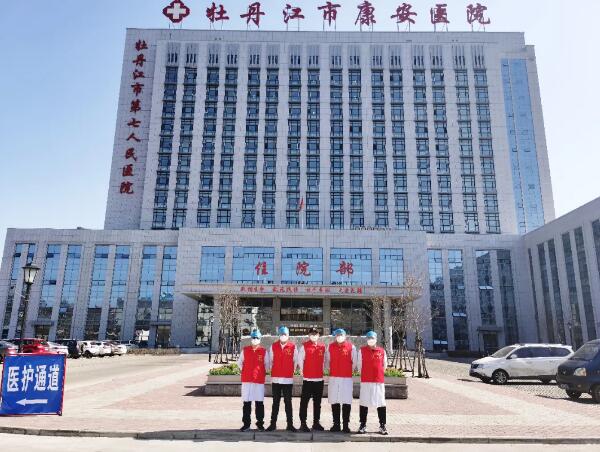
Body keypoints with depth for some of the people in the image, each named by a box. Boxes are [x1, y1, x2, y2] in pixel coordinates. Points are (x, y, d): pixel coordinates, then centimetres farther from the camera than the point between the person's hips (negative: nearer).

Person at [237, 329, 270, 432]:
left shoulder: (264, 351, 2)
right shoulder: (245, 350, 6)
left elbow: (267, 364, 10)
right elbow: (240, 362, 16)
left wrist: (262, 372, 5)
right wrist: (244, 371, 9)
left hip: (259, 380, -1)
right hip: (246, 380, 1)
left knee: (259, 402, 3)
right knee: (246, 403, 5)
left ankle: (260, 423, 14)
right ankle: (246, 424, 14)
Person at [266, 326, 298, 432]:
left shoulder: (293, 347, 0)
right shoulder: (273, 346, 4)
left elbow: (295, 361, 7)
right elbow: (270, 360, 11)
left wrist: (291, 371, 7)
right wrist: (273, 371, 10)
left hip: (288, 379, -1)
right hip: (275, 378, 1)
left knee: (288, 402, 3)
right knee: (275, 402, 9)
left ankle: (290, 424, 10)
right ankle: (273, 424, 15)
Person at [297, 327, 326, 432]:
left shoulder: (322, 346, 6)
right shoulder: (304, 346, -4)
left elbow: (324, 360, 16)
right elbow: (300, 360, -2)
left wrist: (321, 370, 11)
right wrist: (303, 371, 2)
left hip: (319, 378, 4)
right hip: (307, 379, -4)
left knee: (317, 402, 12)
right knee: (304, 401, -1)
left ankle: (316, 422, 23)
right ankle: (303, 423, 6)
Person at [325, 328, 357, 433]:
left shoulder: (351, 347, 1)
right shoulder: (330, 346, 7)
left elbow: (354, 362, 8)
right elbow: (327, 360, 17)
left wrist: (349, 370, 10)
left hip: (347, 377, -2)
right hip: (333, 378, 2)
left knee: (346, 402, -1)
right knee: (334, 401, 6)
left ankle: (346, 425, 7)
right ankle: (336, 424, 16)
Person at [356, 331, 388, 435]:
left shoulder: (382, 351, 4)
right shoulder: (362, 350, 2)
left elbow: (384, 364, 15)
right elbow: (359, 364, 9)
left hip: (379, 381, 1)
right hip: (365, 381, 0)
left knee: (381, 403, 4)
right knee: (364, 403, 5)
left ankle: (382, 426, 13)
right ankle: (363, 425, 16)